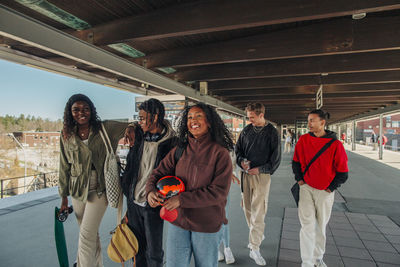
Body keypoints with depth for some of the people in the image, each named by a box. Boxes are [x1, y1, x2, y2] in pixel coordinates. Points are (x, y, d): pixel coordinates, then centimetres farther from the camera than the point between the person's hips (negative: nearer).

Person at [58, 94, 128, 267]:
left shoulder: (105, 128, -7)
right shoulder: (67, 135, 3)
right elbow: (65, 167, 8)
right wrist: (64, 197, 11)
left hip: (99, 190, -3)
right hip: (77, 191, 4)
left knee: (86, 235, -3)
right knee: (91, 233, 17)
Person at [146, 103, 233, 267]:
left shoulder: (220, 153, -13)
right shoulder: (179, 151, 1)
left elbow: (219, 191, -18)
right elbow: (158, 173, 4)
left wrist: (182, 199, -22)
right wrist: (151, 190, -18)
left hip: (207, 225, -3)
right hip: (178, 221, 3)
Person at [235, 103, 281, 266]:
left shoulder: (272, 132, -5)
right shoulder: (247, 130, 6)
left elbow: (276, 158, -4)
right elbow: (238, 148, 15)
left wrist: (260, 169, -12)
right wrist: (241, 161, -4)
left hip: (262, 175, -4)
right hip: (246, 173, 5)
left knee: (258, 211, -5)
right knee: (247, 208, 12)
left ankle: (254, 249, 5)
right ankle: (257, 235, 34)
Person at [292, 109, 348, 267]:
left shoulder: (335, 144, -10)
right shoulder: (303, 140, -1)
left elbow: (343, 172, -4)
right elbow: (296, 161, 12)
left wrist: (330, 188, -4)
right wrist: (299, 179, 3)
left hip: (325, 191, -1)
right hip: (306, 188, 1)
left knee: (321, 226, 14)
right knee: (307, 225, -2)